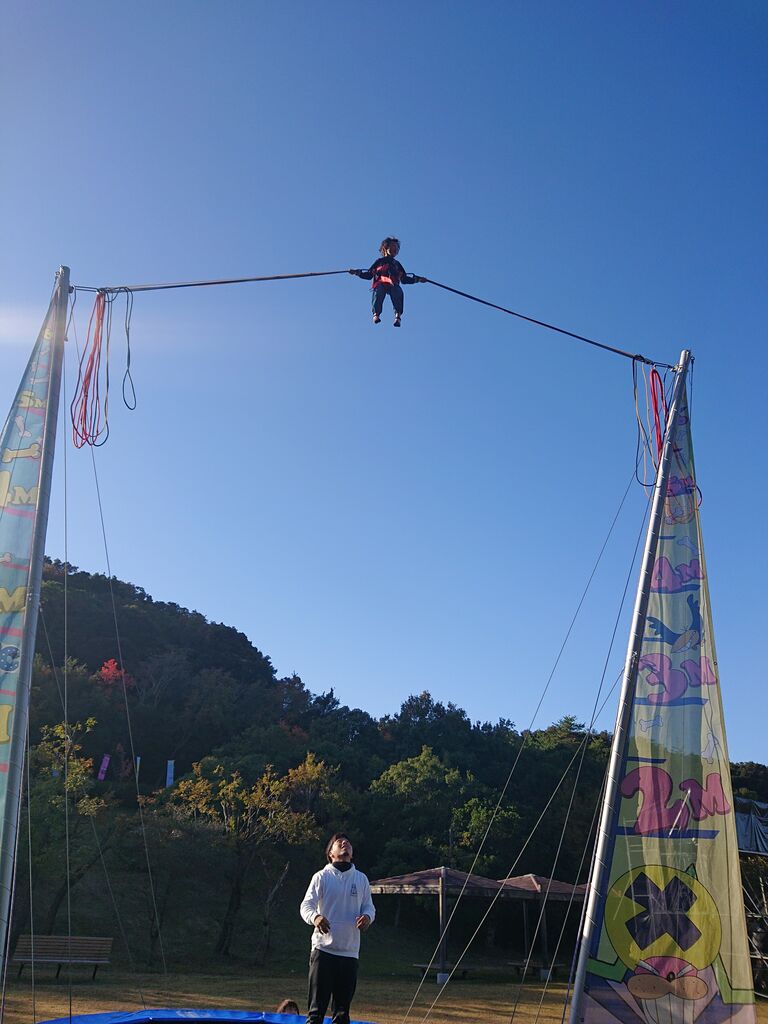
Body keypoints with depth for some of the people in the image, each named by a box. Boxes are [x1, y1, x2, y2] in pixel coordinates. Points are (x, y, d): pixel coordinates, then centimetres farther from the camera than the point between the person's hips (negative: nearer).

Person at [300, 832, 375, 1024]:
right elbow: (306, 905, -6)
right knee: (317, 1005, -3)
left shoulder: (361, 879, 11)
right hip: (323, 948, -3)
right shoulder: (321, 877, 0)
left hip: (350, 951, 3)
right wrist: (315, 917, -29)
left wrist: (367, 916, -11)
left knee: (343, 1006, 10)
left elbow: (369, 906, 14)